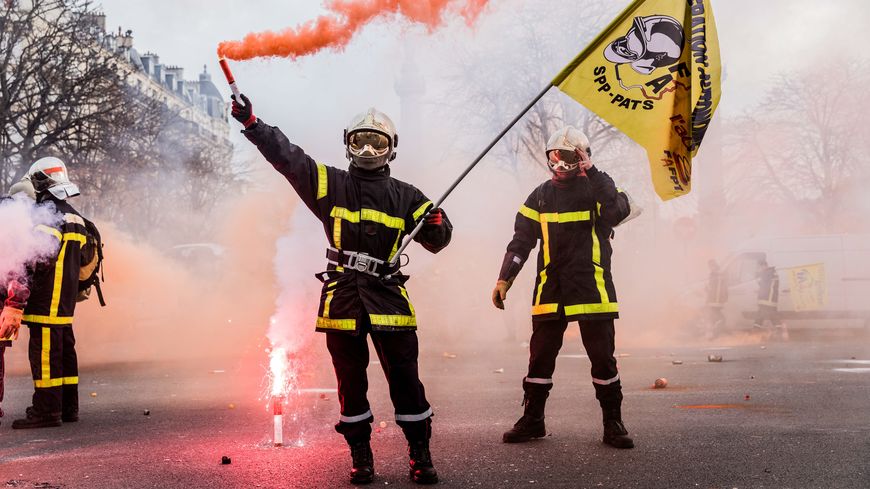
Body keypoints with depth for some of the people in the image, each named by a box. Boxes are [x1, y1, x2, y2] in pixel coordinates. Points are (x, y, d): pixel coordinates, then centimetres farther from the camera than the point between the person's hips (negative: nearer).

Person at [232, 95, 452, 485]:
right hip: (342, 299, 0)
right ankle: (360, 456, 21)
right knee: (350, 382, 8)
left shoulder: (405, 197, 10)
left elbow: (435, 241, 11)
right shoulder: (329, 183, 7)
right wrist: (251, 122, -9)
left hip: (388, 298, 0)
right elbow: (287, 157, 0)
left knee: (405, 379, -1)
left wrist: (438, 225, -12)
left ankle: (420, 456, 11)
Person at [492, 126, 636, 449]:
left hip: (593, 289, -2)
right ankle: (532, 420, 18)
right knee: (540, 356, 6)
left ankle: (613, 423, 13)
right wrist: (504, 279, -1)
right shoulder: (541, 197, 10)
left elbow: (618, 211, -19)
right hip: (550, 290, 2)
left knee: (603, 358, 3)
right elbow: (521, 241, 8)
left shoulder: (598, 188, 3)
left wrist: (592, 173, -21)